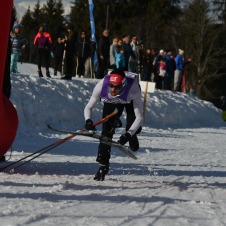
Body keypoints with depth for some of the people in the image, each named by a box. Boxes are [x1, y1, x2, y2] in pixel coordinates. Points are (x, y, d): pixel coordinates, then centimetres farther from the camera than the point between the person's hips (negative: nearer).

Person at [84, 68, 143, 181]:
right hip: (111, 102, 1)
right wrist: (88, 121, -48)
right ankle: (103, 165, 3)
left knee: (133, 128, -16)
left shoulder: (133, 88, -45)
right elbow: (88, 107, -27)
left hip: (130, 101, -1)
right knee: (106, 131, -14)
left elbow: (139, 117, -38)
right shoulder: (101, 85, -41)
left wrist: (128, 135, -49)